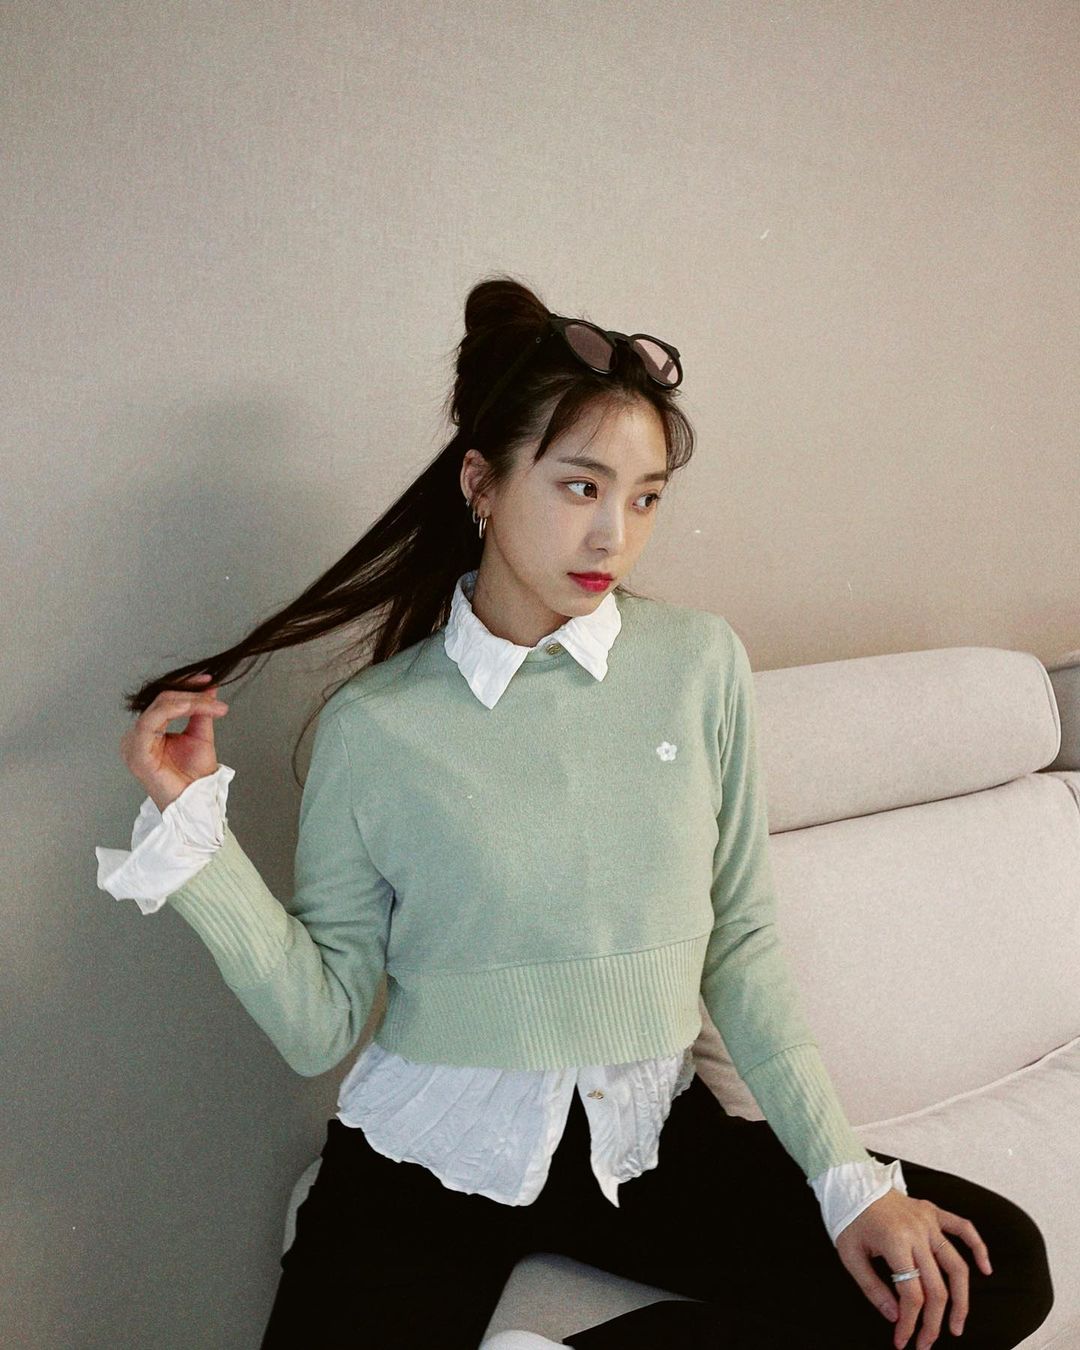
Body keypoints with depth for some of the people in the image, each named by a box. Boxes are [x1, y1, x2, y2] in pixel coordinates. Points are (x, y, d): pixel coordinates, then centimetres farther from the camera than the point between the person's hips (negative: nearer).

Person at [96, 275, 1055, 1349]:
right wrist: (191, 827, -15)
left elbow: (740, 937, 1)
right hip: (431, 1153, -2)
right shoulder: (373, 724, -7)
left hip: (647, 1134, 3)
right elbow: (321, 1026, -7)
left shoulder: (700, 662, -4)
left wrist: (848, 1176, -3)